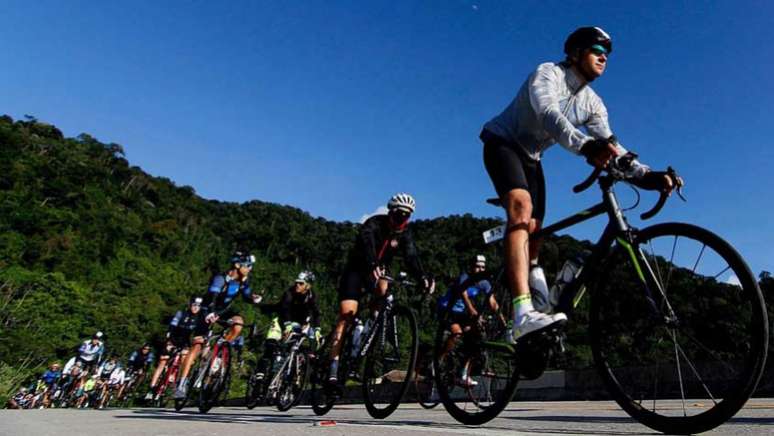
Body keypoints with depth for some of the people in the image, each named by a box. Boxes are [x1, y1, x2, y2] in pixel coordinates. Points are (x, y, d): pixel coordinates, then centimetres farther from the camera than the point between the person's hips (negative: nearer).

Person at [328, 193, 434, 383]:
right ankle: (333, 366, -17)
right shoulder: (375, 223, -20)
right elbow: (366, 241, -39)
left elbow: (411, 257, -18)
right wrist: (373, 265, -59)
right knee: (347, 313, -17)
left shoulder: (404, 233, -6)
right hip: (356, 269, -4)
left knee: (383, 289, -31)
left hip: (377, 270, 4)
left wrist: (422, 277, -38)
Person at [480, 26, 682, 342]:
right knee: (522, 208, -33)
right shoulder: (548, 73, -16)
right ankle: (523, 315, -47)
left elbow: (611, 148, -5)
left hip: (530, 158, 8)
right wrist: (586, 147, -53)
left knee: (534, 232, 1)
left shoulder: (593, 104, 3)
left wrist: (648, 176, -22)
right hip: (502, 143, -8)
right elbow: (549, 116, -36)